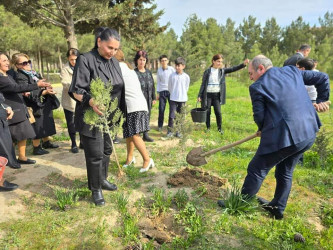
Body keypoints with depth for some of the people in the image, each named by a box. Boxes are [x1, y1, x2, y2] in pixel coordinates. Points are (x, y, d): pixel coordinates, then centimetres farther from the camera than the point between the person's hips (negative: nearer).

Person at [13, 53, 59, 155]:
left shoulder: (34, 73, 11)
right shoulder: (20, 77, -15)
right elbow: (30, 94, -23)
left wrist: (48, 88, -4)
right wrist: (45, 91, -31)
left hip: (45, 104, 8)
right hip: (35, 106, -8)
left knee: (46, 124, 18)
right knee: (38, 127, 0)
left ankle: (46, 142, 35)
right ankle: (36, 148, 14)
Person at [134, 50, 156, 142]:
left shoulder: (148, 72, 12)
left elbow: (152, 86, 17)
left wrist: (154, 98, 14)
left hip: (148, 100, 6)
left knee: (147, 116, 12)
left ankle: (146, 135, 24)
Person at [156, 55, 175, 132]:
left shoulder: (171, 69, -1)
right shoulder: (159, 70, 6)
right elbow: (158, 82, 12)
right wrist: (158, 93, 8)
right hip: (162, 91, 2)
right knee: (161, 109, 0)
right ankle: (160, 126, 12)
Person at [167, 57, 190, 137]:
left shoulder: (186, 77, -2)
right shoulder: (172, 76, -3)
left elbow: (186, 88, 8)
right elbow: (169, 87, 6)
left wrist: (182, 95, 10)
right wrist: (173, 94, 11)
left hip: (182, 99, 1)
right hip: (173, 99, -1)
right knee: (172, 115, -4)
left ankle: (178, 131, 18)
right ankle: (170, 131, 6)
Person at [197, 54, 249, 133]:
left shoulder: (222, 71, 5)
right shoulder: (207, 71, -3)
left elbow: (233, 69, -7)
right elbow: (203, 84, -2)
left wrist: (243, 64, -22)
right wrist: (199, 95, -4)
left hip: (217, 95, 2)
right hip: (208, 94, -2)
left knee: (218, 112, -2)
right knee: (207, 112, 4)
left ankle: (220, 128, 14)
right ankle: (208, 128, 21)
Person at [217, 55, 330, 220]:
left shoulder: (257, 87, -7)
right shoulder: (293, 71, 12)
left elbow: (259, 116, -5)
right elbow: (322, 78, 17)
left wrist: (262, 129, 15)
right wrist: (321, 100, 27)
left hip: (283, 136, -7)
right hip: (309, 133, 8)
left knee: (256, 170, 8)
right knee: (285, 172, 24)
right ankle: (277, 208, 37)